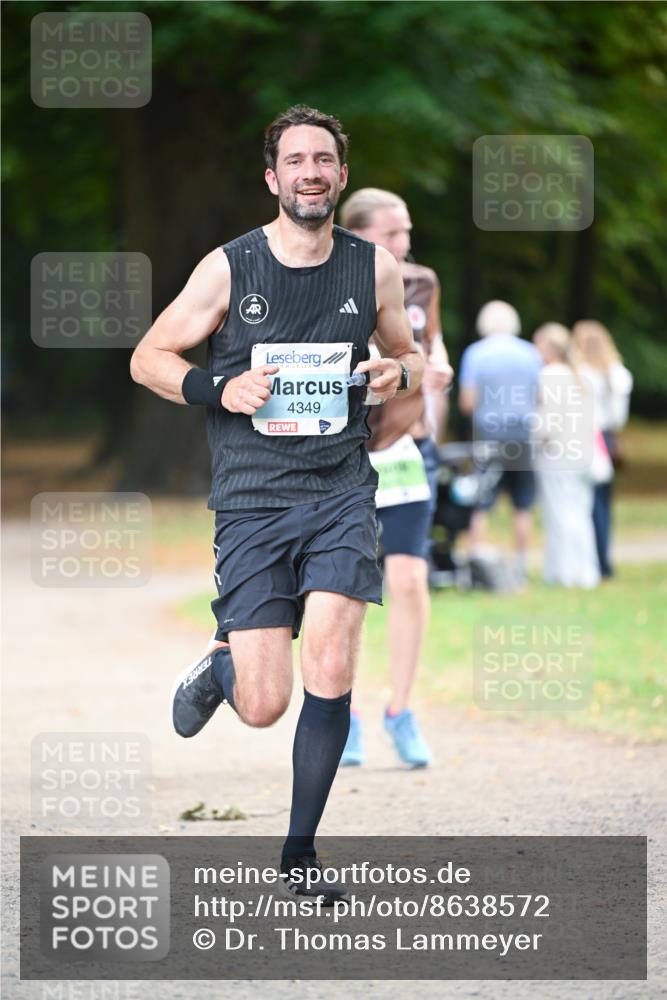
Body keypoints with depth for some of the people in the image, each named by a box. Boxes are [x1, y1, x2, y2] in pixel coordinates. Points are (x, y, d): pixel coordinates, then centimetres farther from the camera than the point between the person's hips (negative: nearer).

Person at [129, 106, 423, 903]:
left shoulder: (373, 267, 4)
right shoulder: (227, 269, -4)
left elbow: (407, 355, 19)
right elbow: (148, 359, 5)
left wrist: (401, 373, -4)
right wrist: (220, 390, -13)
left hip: (341, 493, 2)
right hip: (251, 501, -1)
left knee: (330, 670, -16)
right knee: (263, 706, -7)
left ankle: (300, 853, 2)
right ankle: (217, 666, 33)